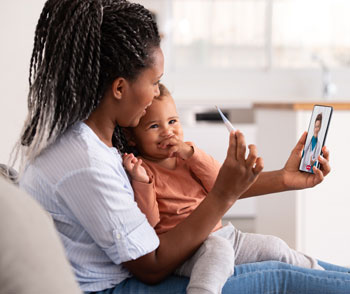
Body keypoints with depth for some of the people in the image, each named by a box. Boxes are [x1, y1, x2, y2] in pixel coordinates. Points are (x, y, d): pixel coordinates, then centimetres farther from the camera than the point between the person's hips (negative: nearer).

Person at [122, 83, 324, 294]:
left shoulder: (188, 156, 13)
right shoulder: (142, 169, -4)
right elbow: (148, 222, -13)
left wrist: (192, 154, -11)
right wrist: (141, 182, -28)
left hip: (219, 233, 7)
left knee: (274, 247, 11)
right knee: (218, 248, -38)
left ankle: (319, 273, 32)